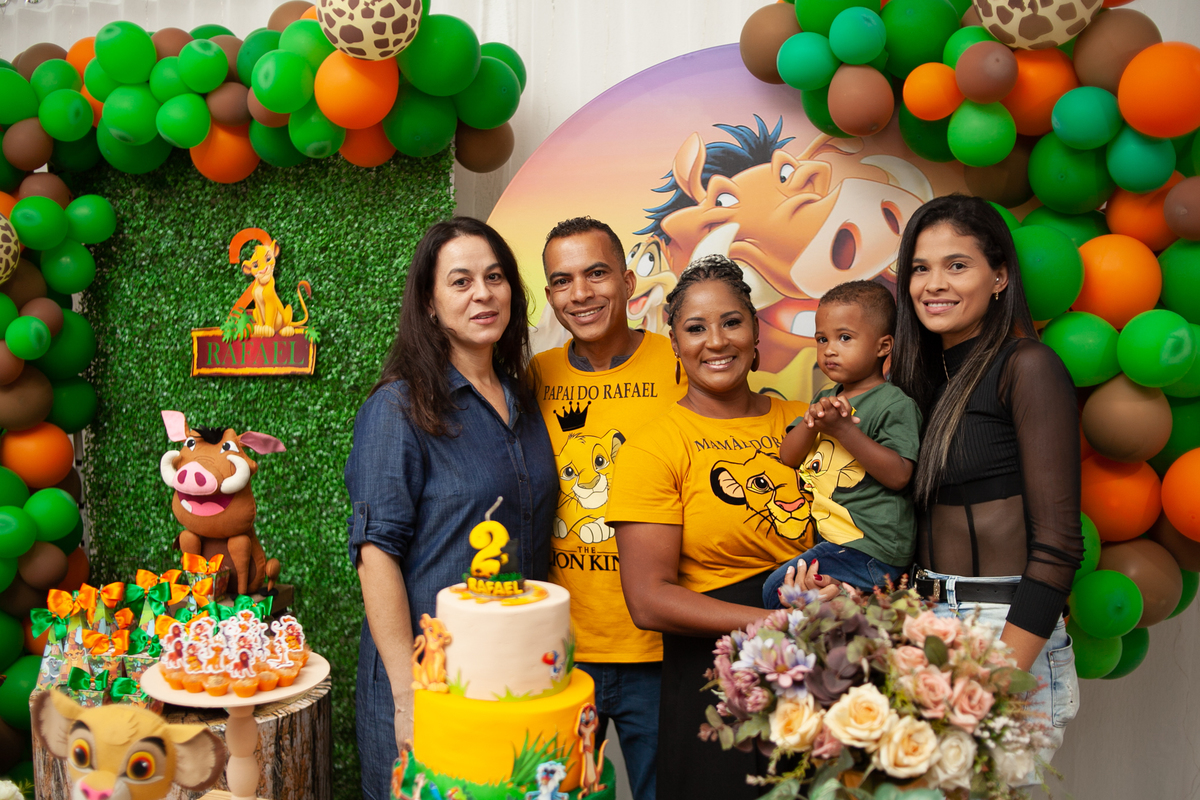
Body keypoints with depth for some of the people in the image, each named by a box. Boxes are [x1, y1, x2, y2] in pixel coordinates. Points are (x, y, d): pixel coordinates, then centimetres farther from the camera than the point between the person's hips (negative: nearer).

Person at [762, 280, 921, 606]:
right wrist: (811, 420, -14)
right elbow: (788, 457, 6)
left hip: (869, 551, -8)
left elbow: (897, 476, -20)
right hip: (826, 539, 8)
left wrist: (843, 428, -24)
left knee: (778, 589, -15)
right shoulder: (825, 399, 13)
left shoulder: (896, 404, -9)